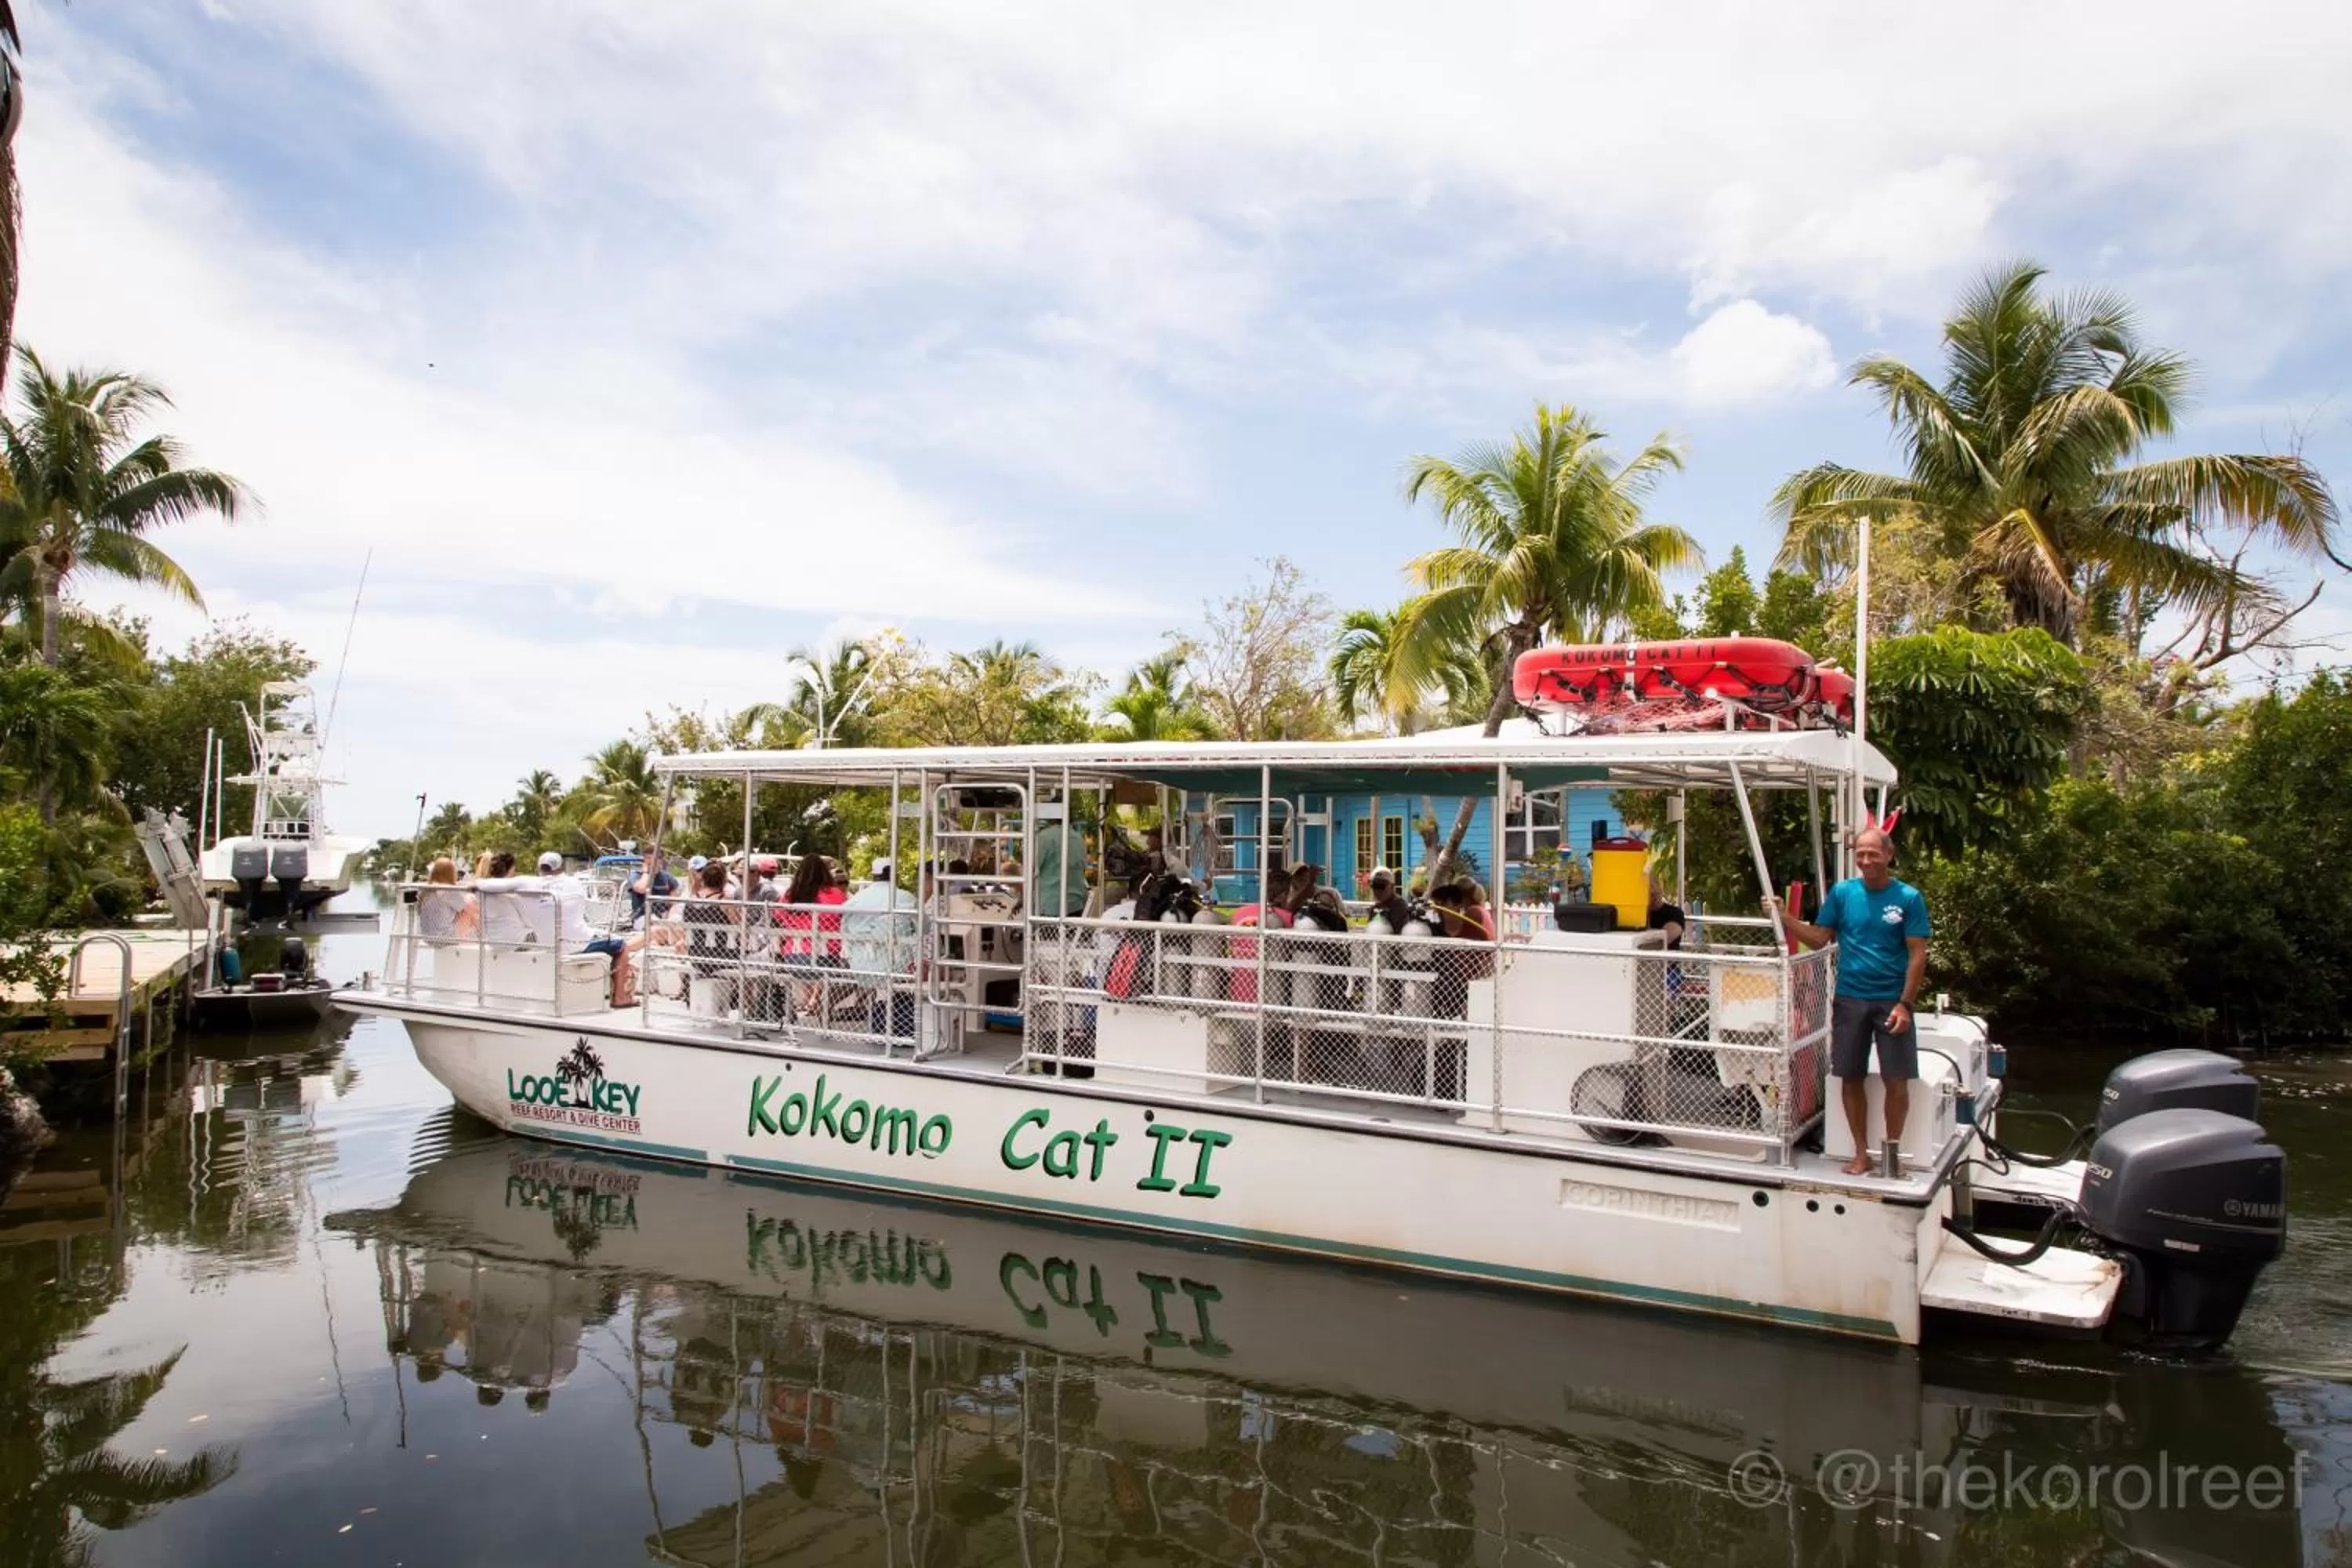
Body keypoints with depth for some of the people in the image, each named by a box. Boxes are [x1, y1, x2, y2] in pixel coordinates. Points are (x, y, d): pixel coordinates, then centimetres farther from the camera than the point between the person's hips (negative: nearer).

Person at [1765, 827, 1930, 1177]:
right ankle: (1862, 1152, 20)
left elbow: (1917, 955, -5)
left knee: (1896, 1081, 1)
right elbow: (1819, 938, 5)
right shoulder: (1842, 892, 3)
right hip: (1849, 999, 2)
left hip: (1891, 1001, -2)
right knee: (1850, 1078, 7)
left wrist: (1904, 1004, -12)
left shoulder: (1908, 898, -4)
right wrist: (1782, 918, -9)